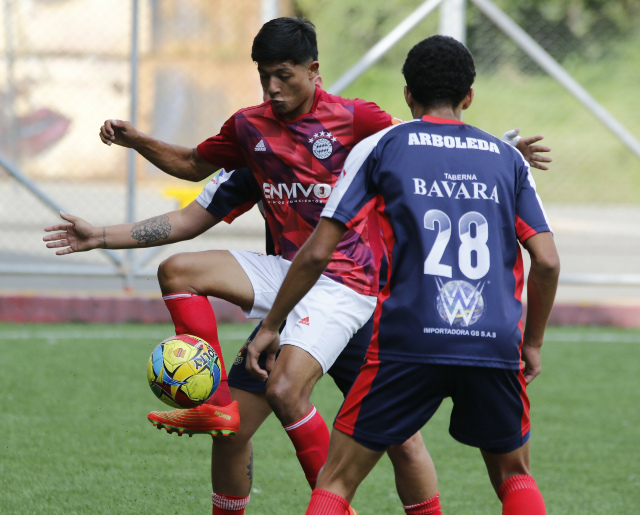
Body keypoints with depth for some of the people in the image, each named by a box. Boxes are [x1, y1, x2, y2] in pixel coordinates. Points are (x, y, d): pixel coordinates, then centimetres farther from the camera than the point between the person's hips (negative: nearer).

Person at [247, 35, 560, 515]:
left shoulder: (379, 147, 9)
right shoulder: (507, 157, 15)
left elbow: (317, 253, 5)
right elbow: (547, 262, 7)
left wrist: (270, 326, 15)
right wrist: (533, 344, 21)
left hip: (409, 343, -2)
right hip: (496, 345, 2)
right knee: (514, 474, 23)